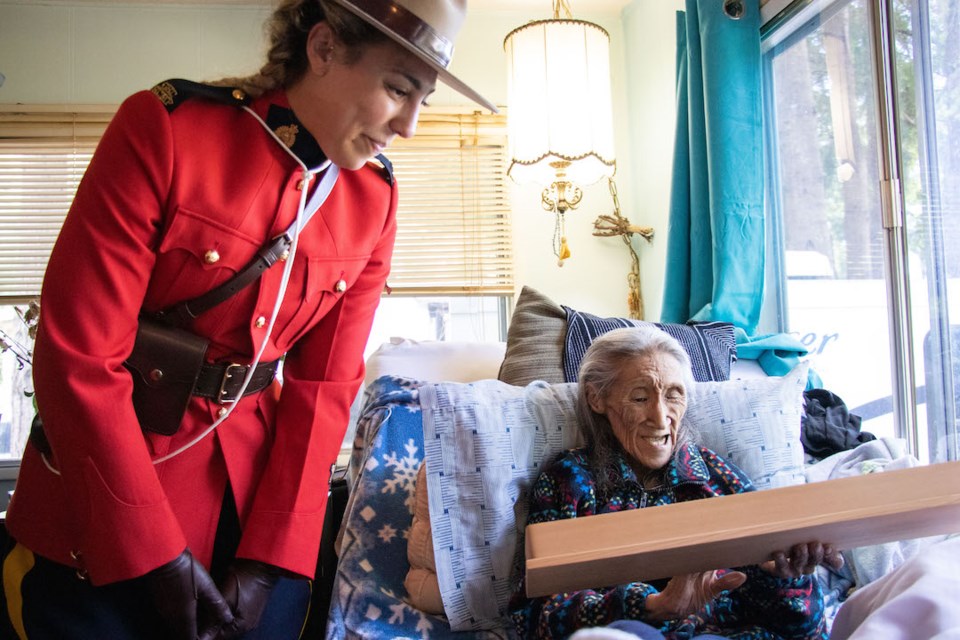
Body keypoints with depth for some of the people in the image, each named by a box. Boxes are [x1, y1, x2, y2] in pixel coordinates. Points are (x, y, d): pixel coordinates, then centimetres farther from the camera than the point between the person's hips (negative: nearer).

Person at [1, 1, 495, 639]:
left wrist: (270, 555, -7)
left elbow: (324, 385, -2)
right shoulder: (165, 126, -16)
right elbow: (77, 355, -17)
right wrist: (157, 556, -15)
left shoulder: (375, 200, -3)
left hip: (258, 485, 4)